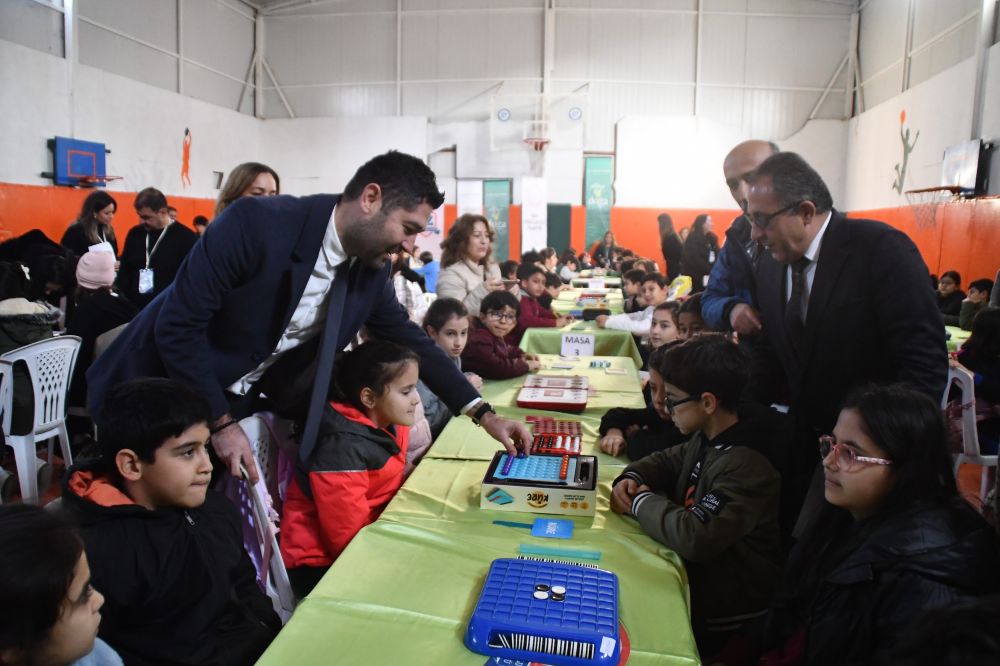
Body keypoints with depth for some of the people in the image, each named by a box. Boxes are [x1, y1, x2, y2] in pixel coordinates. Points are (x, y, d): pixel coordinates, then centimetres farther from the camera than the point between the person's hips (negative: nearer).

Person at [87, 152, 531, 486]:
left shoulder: (371, 269, -7)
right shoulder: (258, 223, -28)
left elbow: (408, 339, 4)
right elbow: (177, 325, -24)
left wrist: (482, 413, -1)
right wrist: (222, 424, -21)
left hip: (232, 404, 5)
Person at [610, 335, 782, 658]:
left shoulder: (746, 467, -30)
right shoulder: (706, 439, 0)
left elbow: (695, 537, -38)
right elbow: (665, 461, 17)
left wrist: (642, 502, -20)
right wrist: (631, 479, -6)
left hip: (716, 612, -8)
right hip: (692, 572, 8)